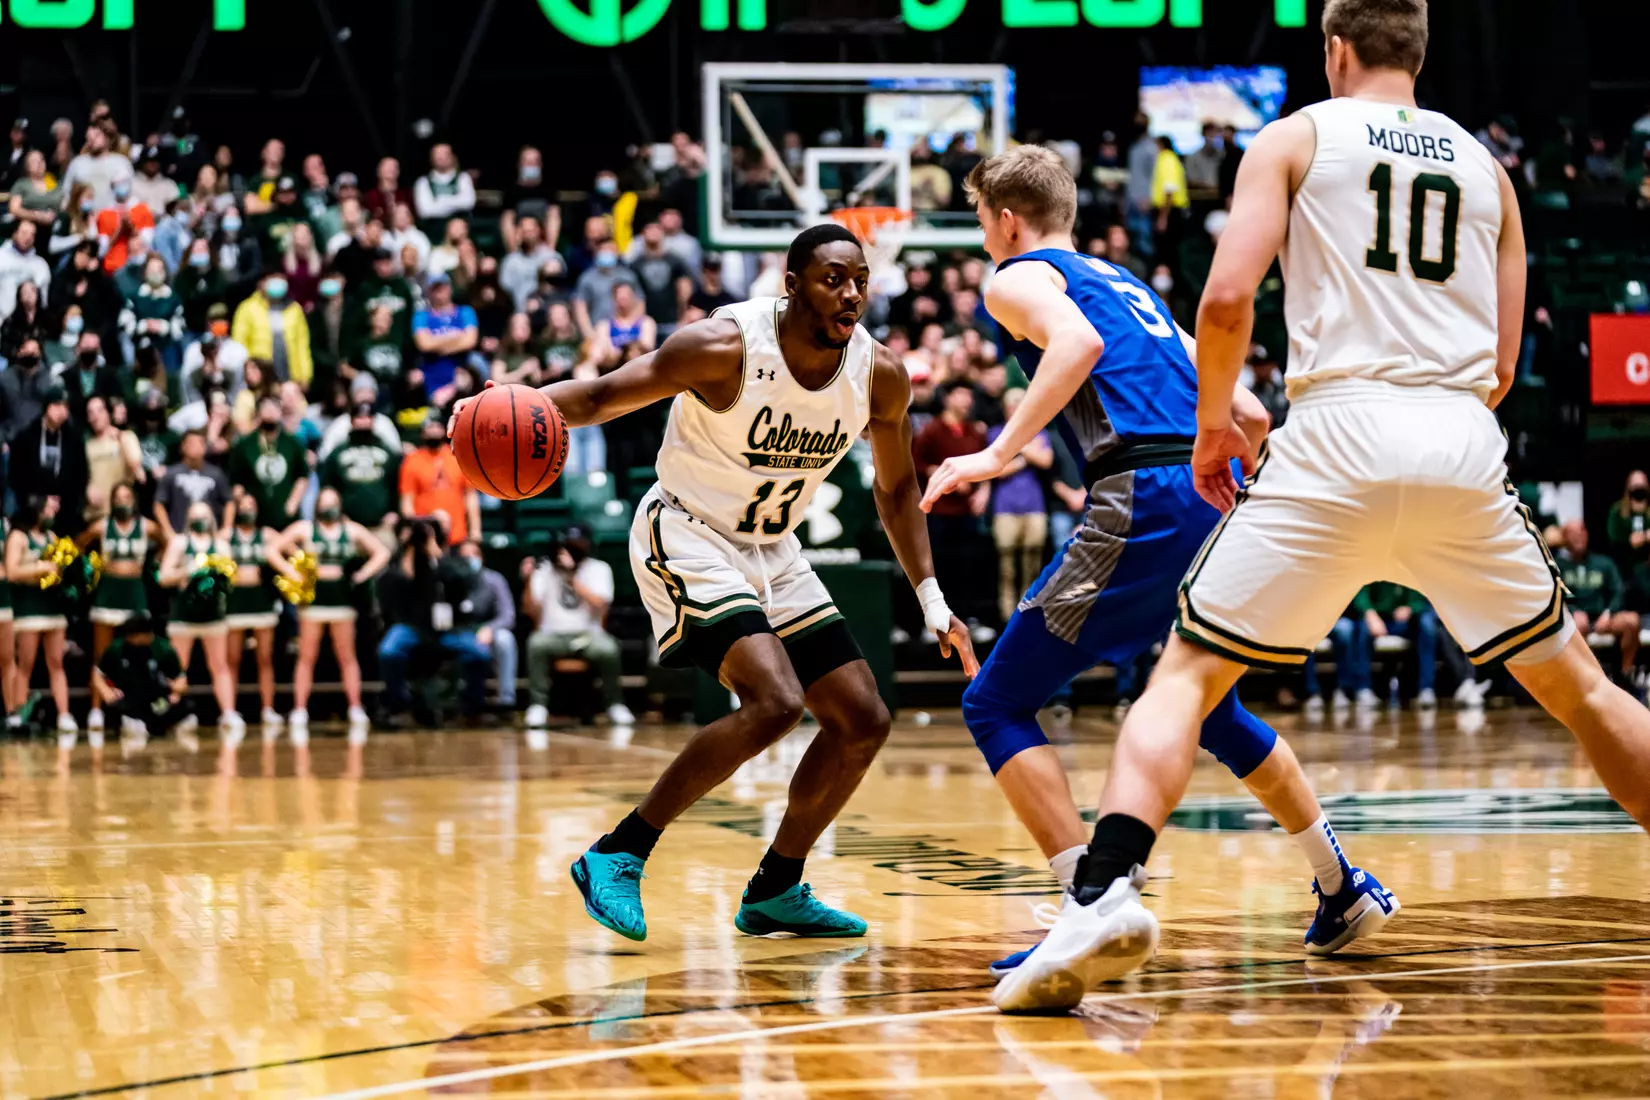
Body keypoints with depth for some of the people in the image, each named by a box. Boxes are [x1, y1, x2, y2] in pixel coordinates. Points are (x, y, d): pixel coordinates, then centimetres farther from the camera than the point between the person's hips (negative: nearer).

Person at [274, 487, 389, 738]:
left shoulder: (352, 531, 9)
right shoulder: (304, 529, 4)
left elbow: (381, 553, 13)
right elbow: (275, 549, 3)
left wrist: (361, 575, 2)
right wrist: (292, 573, -6)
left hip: (342, 598, 1)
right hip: (312, 598, -1)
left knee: (347, 658, 3)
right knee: (307, 658, -2)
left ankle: (356, 711, 4)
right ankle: (299, 713, -2)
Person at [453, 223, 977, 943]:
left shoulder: (879, 376, -7)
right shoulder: (727, 347, -24)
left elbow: (895, 489, 10)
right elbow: (601, 396, -19)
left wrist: (931, 598, 7)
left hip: (771, 551, 7)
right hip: (687, 535, -7)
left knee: (863, 722, 3)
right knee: (775, 701, -27)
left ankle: (774, 892, 19)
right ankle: (617, 857, -17)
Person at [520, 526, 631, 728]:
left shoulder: (599, 569, 1)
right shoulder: (546, 569, 3)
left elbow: (599, 604, -16)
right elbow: (531, 611, -2)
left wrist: (572, 576, -22)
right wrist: (528, 581, -19)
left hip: (588, 635, 0)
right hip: (553, 635, 0)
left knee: (608, 649, -32)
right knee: (537, 643, -33)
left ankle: (614, 704, -11)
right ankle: (538, 705, -25)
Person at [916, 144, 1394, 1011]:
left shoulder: (1018, 278, 7)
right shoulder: (1121, 281, 30)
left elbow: (1078, 340, -17)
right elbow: (1241, 407, 27)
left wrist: (1001, 453, -20)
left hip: (1143, 499, -8)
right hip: (1217, 494, 8)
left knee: (998, 704, -2)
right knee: (1213, 709, 30)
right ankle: (1341, 891, 32)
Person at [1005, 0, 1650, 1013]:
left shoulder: (1296, 138, 10)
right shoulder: (1484, 165, 20)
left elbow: (1228, 295, -4)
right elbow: (1502, 367, 18)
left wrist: (1214, 422, 11)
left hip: (1341, 436, -3)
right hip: (1464, 441, 3)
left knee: (1185, 677, 2)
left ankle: (1107, 891, -20)